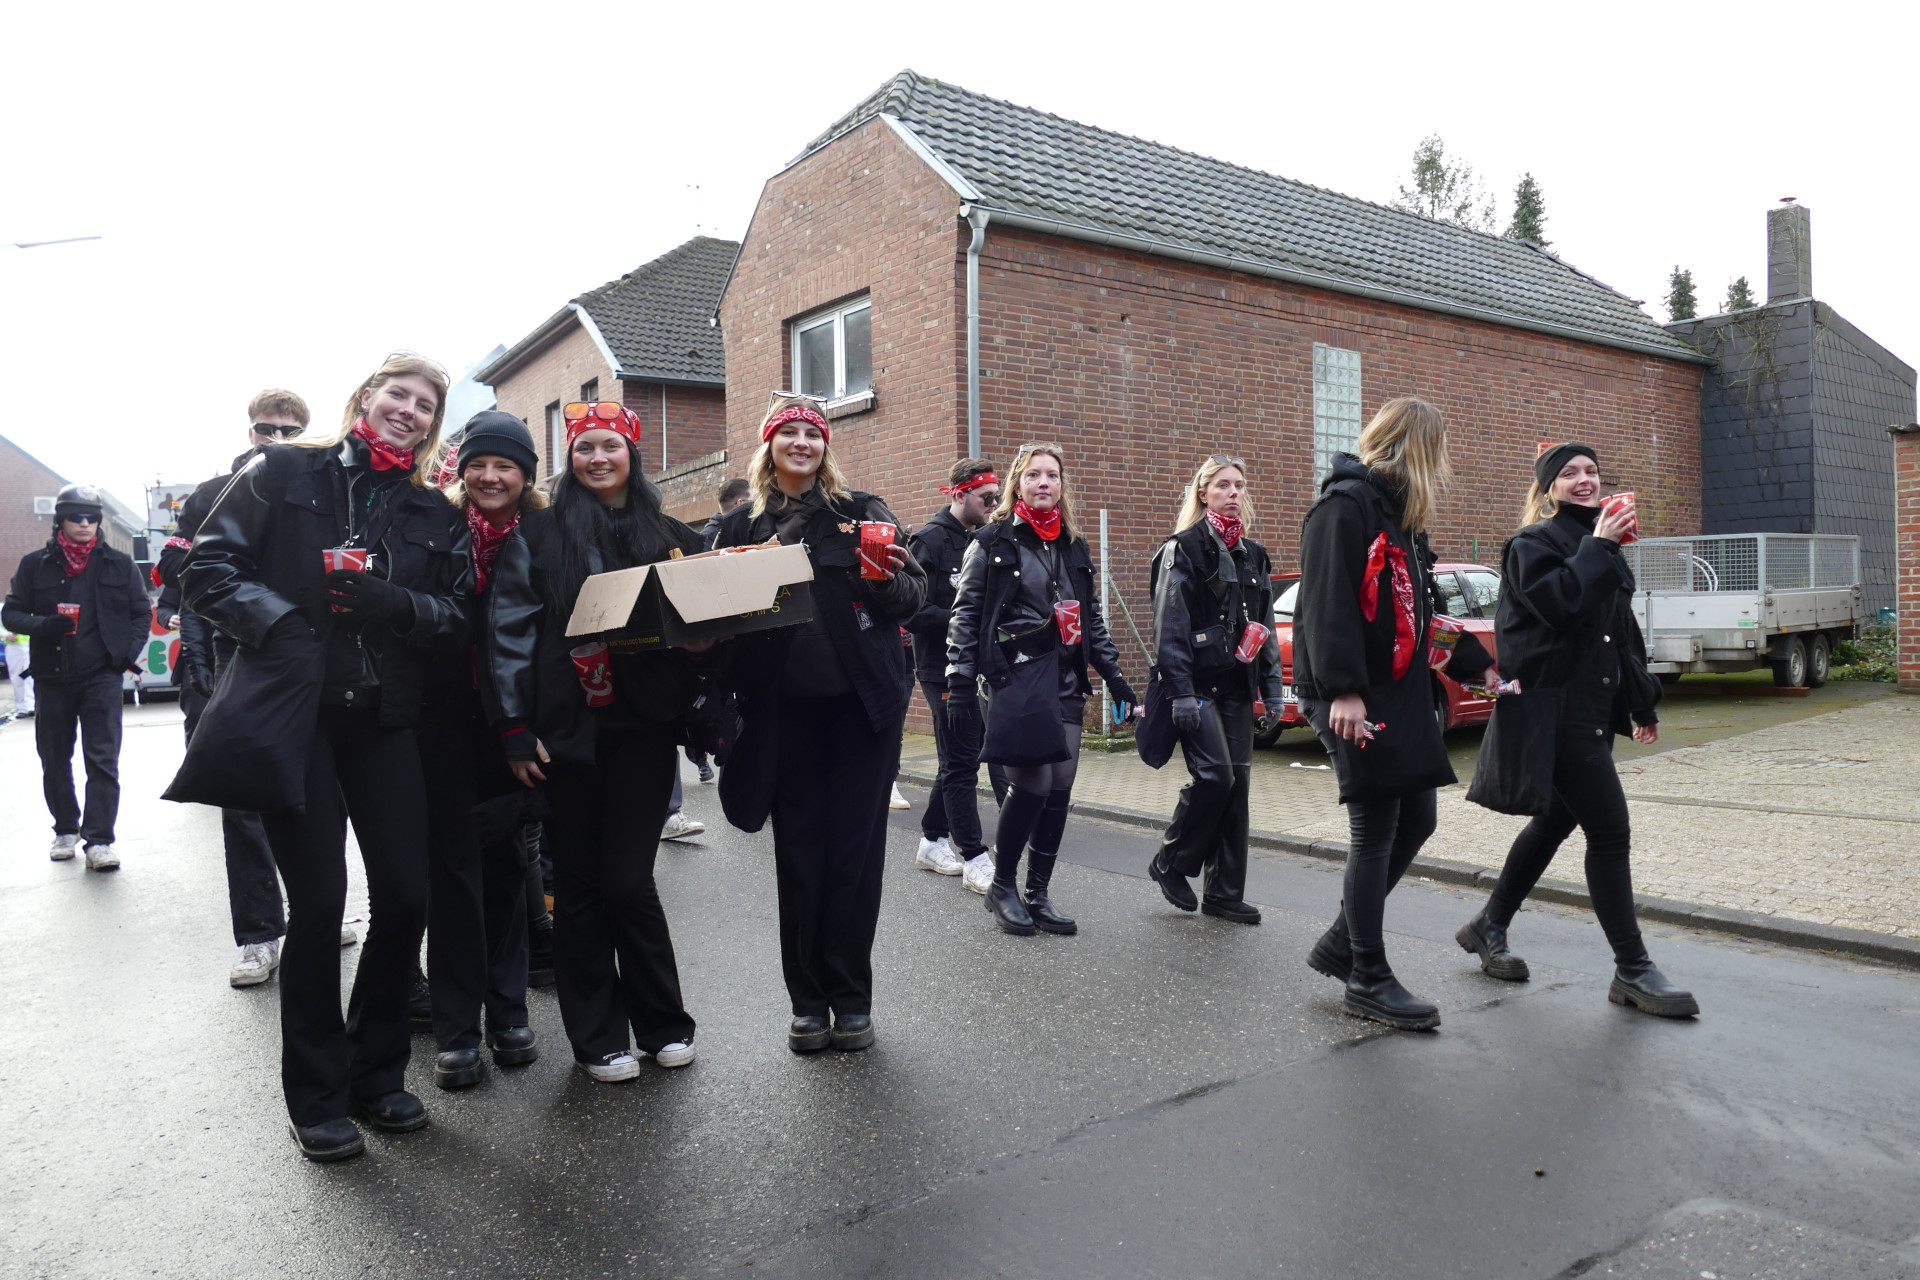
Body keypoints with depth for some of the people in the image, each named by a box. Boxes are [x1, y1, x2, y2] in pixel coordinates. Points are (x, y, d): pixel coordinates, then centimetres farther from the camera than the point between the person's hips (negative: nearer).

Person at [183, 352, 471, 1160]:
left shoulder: (434, 516, 12)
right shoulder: (285, 474, 3)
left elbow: (455, 622, 6)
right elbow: (209, 567, -1)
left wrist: (392, 604, -14)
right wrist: (279, 625, -18)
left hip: (384, 722, 4)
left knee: (404, 896, 2)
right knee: (317, 902, -2)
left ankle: (376, 1072, 23)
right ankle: (316, 1098, 16)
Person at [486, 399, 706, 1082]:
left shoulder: (670, 536, 11)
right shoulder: (540, 531, 4)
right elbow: (509, 628, -2)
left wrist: (699, 710, -5)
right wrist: (514, 727, -9)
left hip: (645, 723, 1)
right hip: (568, 725, 0)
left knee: (628, 878, 0)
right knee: (580, 881, 7)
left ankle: (663, 1023, 18)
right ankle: (597, 1036, 19)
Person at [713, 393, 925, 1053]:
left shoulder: (863, 512, 5)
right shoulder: (741, 526, 9)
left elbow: (914, 596, 3)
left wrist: (888, 578, -18)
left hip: (861, 703, -1)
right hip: (784, 708, 1)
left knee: (855, 851, 3)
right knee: (799, 856, 6)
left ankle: (852, 999, 17)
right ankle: (808, 1000, 20)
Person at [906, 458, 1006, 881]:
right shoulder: (930, 540, -11)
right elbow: (913, 612, -18)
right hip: (944, 668, -8)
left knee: (959, 758, 15)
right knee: (962, 763, -4)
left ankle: (932, 841, 28)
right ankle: (975, 858, 3)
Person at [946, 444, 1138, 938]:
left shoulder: (1075, 548, 17)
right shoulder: (992, 542, 1)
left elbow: (1092, 618, 22)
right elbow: (964, 616, -3)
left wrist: (1113, 674, 15)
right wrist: (960, 684, -10)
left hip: (1064, 680, 6)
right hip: (1014, 677, -5)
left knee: (1060, 788, 1)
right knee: (1034, 783, -13)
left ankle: (1038, 894, 14)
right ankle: (1002, 886, 8)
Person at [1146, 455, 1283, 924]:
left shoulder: (1253, 555, 16)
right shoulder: (1183, 549, -5)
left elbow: (1266, 627, 20)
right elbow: (1169, 626, -12)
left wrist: (1271, 686, 13)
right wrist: (1180, 692, -18)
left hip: (1237, 687, 7)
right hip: (1199, 686, -7)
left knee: (1237, 782, 5)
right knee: (1214, 775, -15)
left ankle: (1225, 892, 13)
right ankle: (1169, 863, 8)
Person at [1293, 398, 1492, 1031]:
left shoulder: (1403, 515, 19)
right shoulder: (1346, 503, -11)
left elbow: (1421, 609, 25)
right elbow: (1327, 599, -20)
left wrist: (1478, 666, 23)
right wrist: (1342, 690, -25)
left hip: (1399, 691, 10)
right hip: (1351, 697, -10)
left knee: (1416, 819, 10)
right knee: (1375, 829, -5)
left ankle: (1342, 942, 24)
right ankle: (1369, 980, 8)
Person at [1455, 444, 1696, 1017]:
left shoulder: (1598, 543, 20)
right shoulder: (1534, 542, -6)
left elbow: (1623, 633, 25)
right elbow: (1560, 603, -24)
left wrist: (1642, 702, 27)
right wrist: (1598, 549, -16)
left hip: (1595, 707, 9)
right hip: (1558, 708, -9)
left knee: (1556, 820, 13)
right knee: (1610, 831, -8)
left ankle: (1489, 926, 27)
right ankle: (1632, 971, 0)